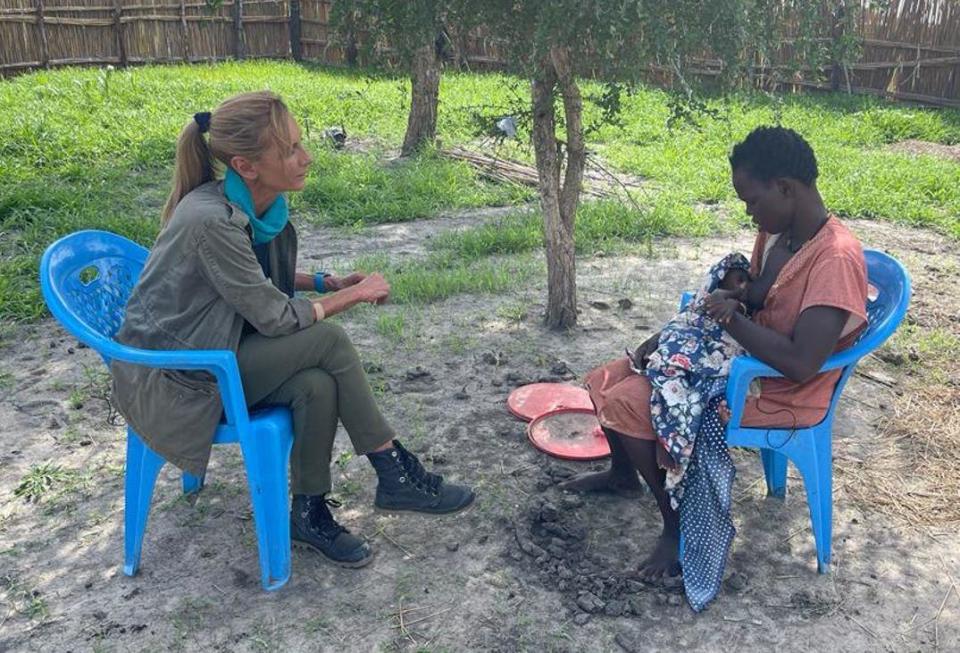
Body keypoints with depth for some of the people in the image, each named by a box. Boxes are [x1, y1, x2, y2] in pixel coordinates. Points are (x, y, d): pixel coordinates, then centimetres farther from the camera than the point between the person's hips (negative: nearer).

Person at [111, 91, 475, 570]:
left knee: (317, 385, -20)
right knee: (328, 341, -20)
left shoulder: (260, 204, -2)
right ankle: (394, 475, -6)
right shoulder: (212, 220, -28)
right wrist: (354, 295, -11)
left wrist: (326, 281, 1)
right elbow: (274, 318, -22)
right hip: (172, 381, -7)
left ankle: (310, 513, -2)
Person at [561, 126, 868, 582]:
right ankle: (623, 473, 35)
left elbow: (801, 364, -33)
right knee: (607, 381, 7)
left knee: (628, 402, -20)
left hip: (781, 396, -9)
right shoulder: (776, 233, 2)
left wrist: (731, 317, -21)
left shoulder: (836, 259, -26)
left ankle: (679, 525, -1)